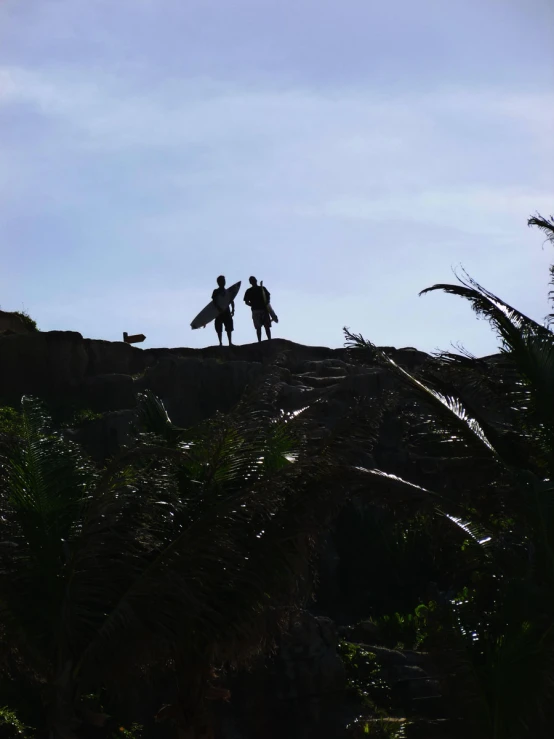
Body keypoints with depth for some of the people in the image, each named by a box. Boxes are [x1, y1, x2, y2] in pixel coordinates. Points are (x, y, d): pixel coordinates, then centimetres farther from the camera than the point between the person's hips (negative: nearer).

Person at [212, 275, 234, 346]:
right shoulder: (216, 292, 2)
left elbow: (231, 301, 10)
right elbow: (214, 301, -8)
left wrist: (232, 310, -4)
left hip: (227, 312, 3)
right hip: (219, 312, -3)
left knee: (229, 328, -3)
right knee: (219, 329, -2)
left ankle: (230, 342, -2)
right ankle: (220, 342, 2)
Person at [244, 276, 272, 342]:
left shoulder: (262, 288, 12)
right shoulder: (249, 291, 8)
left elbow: (268, 296, 11)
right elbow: (246, 302, 6)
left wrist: (266, 303, -9)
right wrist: (253, 305, -10)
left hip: (264, 309, 1)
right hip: (256, 310, -1)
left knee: (267, 326, -1)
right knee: (258, 327, -5)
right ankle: (259, 341, -4)